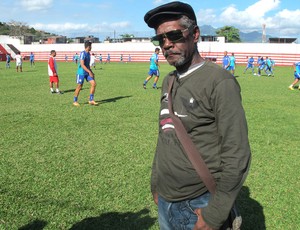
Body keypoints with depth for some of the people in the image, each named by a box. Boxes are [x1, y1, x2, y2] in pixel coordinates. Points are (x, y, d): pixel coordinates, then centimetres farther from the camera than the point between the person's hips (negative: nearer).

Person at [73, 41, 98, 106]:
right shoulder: (83, 53, -16)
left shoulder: (88, 54, 11)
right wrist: (89, 72, -26)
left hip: (87, 72, 8)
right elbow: (82, 65, -22)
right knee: (79, 86, 0)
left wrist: (91, 72, 15)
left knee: (93, 83, -4)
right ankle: (75, 101, 15)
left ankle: (91, 100, 2)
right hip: (81, 73, -8)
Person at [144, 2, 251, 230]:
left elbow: (237, 156, -18)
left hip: (198, 207, -7)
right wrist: (155, 184, 16)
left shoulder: (219, 81, -16)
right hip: (164, 202, 7)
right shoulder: (169, 81, 7)